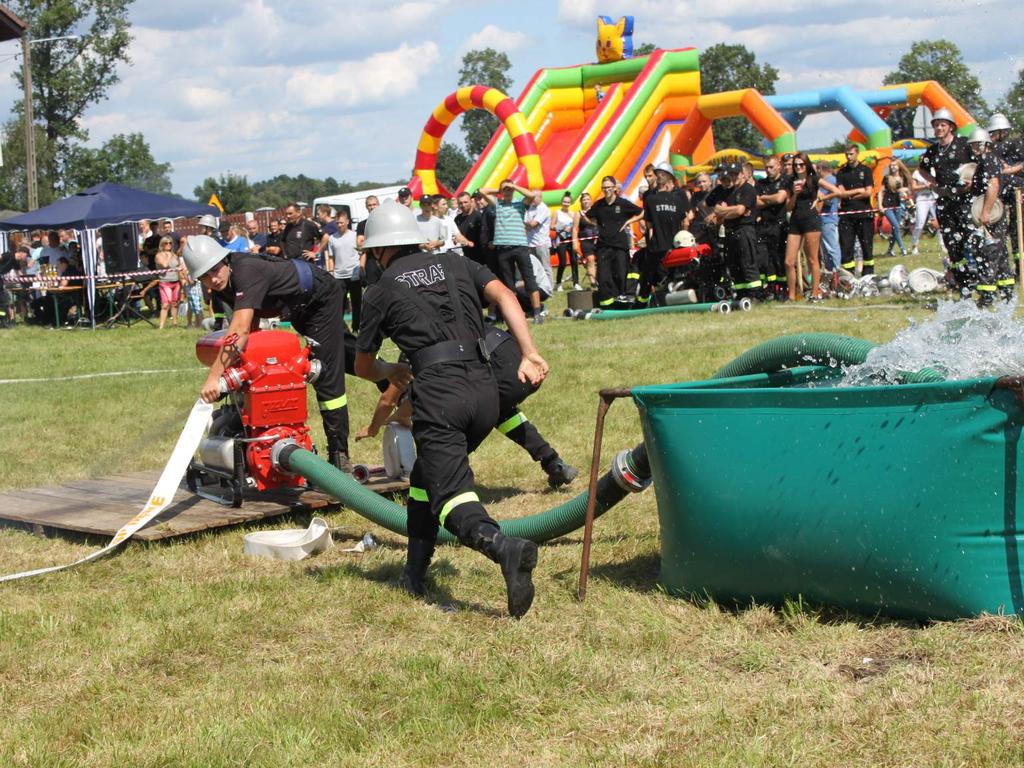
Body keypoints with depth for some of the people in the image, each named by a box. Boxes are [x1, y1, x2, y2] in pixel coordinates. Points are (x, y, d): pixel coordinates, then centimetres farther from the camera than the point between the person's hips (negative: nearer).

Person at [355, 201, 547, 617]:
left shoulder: (381, 292, 15)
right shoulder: (456, 265, 22)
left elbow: (363, 366, 25)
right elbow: (505, 297, 3)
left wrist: (392, 372, 47)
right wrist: (530, 355, -4)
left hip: (438, 392, -5)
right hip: (487, 391, 5)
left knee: (451, 496, -13)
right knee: (425, 477, 24)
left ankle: (505, 548, -42)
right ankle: (414, 575, 24)